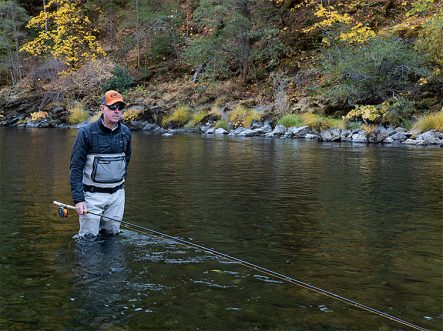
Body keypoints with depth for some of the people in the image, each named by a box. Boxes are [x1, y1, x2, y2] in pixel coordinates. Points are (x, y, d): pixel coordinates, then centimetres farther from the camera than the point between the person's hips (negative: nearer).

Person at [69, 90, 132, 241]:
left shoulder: (125, 132, 2)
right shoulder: (87, 132, -11)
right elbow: (76, 167, -11)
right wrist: (78, 199, -17)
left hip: (117, 194, 4)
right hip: (92, 194, -4)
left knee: (112, 232, 9)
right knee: (89, 237, -1)